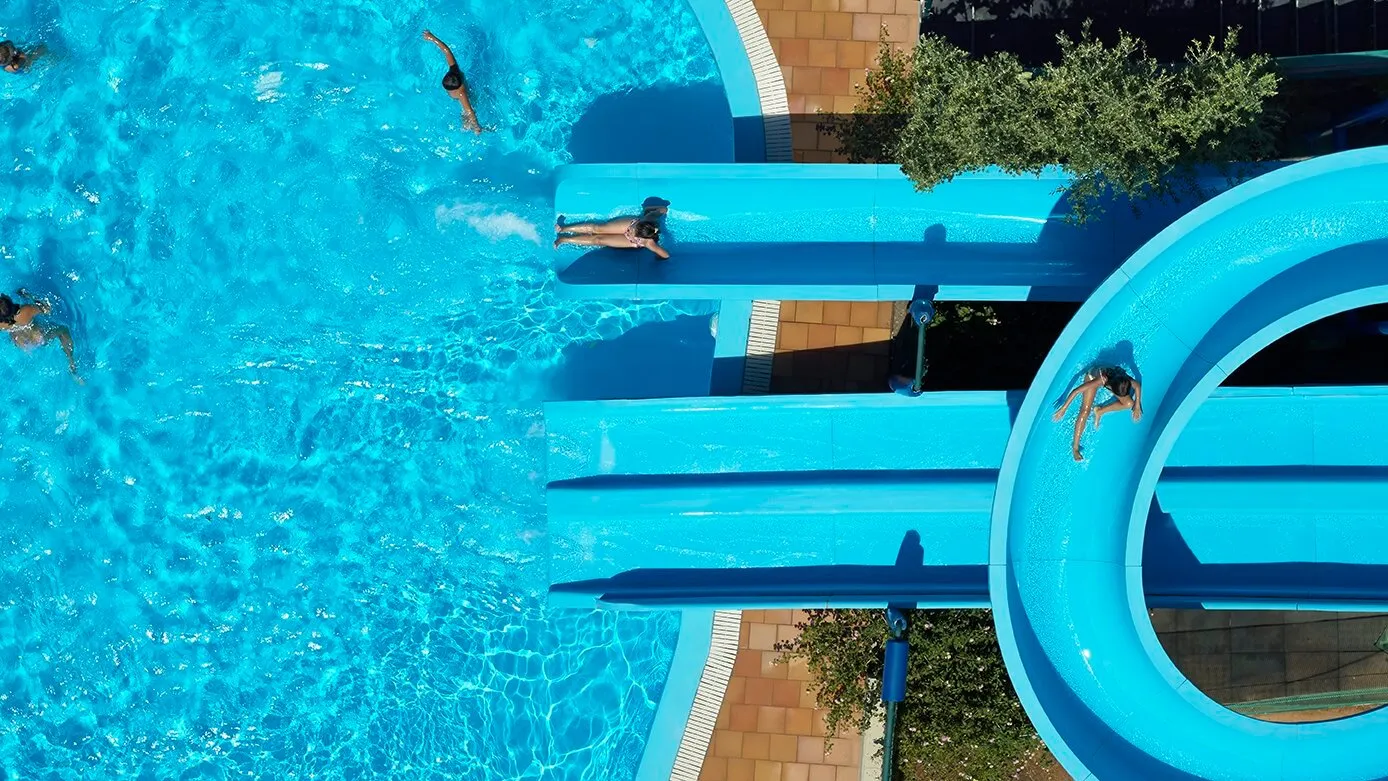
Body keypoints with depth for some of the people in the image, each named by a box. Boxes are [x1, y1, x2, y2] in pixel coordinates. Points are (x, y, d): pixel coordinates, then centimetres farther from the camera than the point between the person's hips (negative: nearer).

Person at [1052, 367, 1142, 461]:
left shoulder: (1125, 380, -36)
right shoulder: (1101, 380, -46)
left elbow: (1138, 386, -12)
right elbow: (1076, 391, -40)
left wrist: (1137, 407, -10)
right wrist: (1063, 409, -34)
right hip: (1092, 377, -4)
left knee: (1129, 404, -12)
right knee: (1085, 411, -18)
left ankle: (1100, 412, 8)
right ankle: (1075, 447, -8)